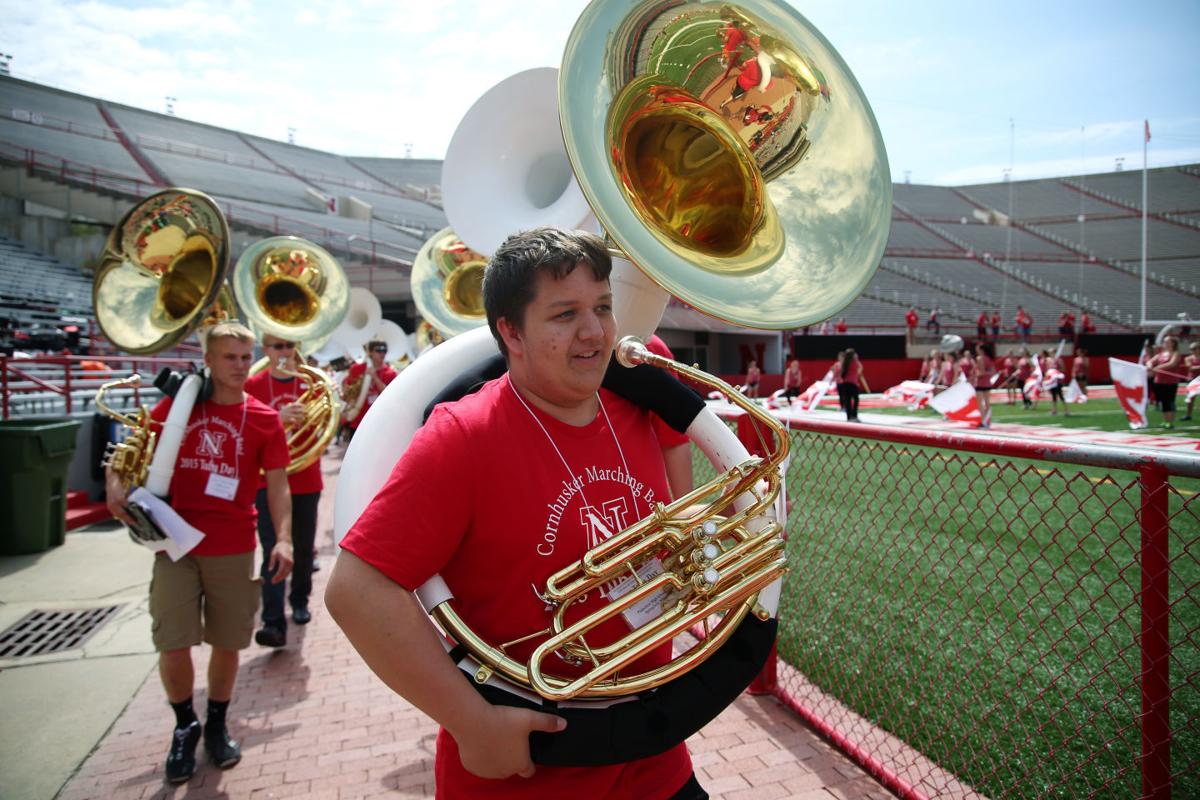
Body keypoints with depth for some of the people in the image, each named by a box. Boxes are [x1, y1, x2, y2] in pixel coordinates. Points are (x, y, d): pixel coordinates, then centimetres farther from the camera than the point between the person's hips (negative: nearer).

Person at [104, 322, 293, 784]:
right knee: (172, 644, -3)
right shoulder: (177, 404, 2)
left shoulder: (264, 419, -2)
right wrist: (115, 484, -11)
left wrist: (284, 538, -20)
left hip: (234, 548, 0)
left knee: (227, 643, 9)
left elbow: (278, 484, -7)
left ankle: (217, 725, 34)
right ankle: (184, 727, 25)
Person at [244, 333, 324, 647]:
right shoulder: (253, 385, -1)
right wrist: (278, 418, -26)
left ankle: (300, 602, 34)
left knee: (303, 547, 13)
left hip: (306, 478, 2)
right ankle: (273, 622, -10)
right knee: (273, 551, -10)